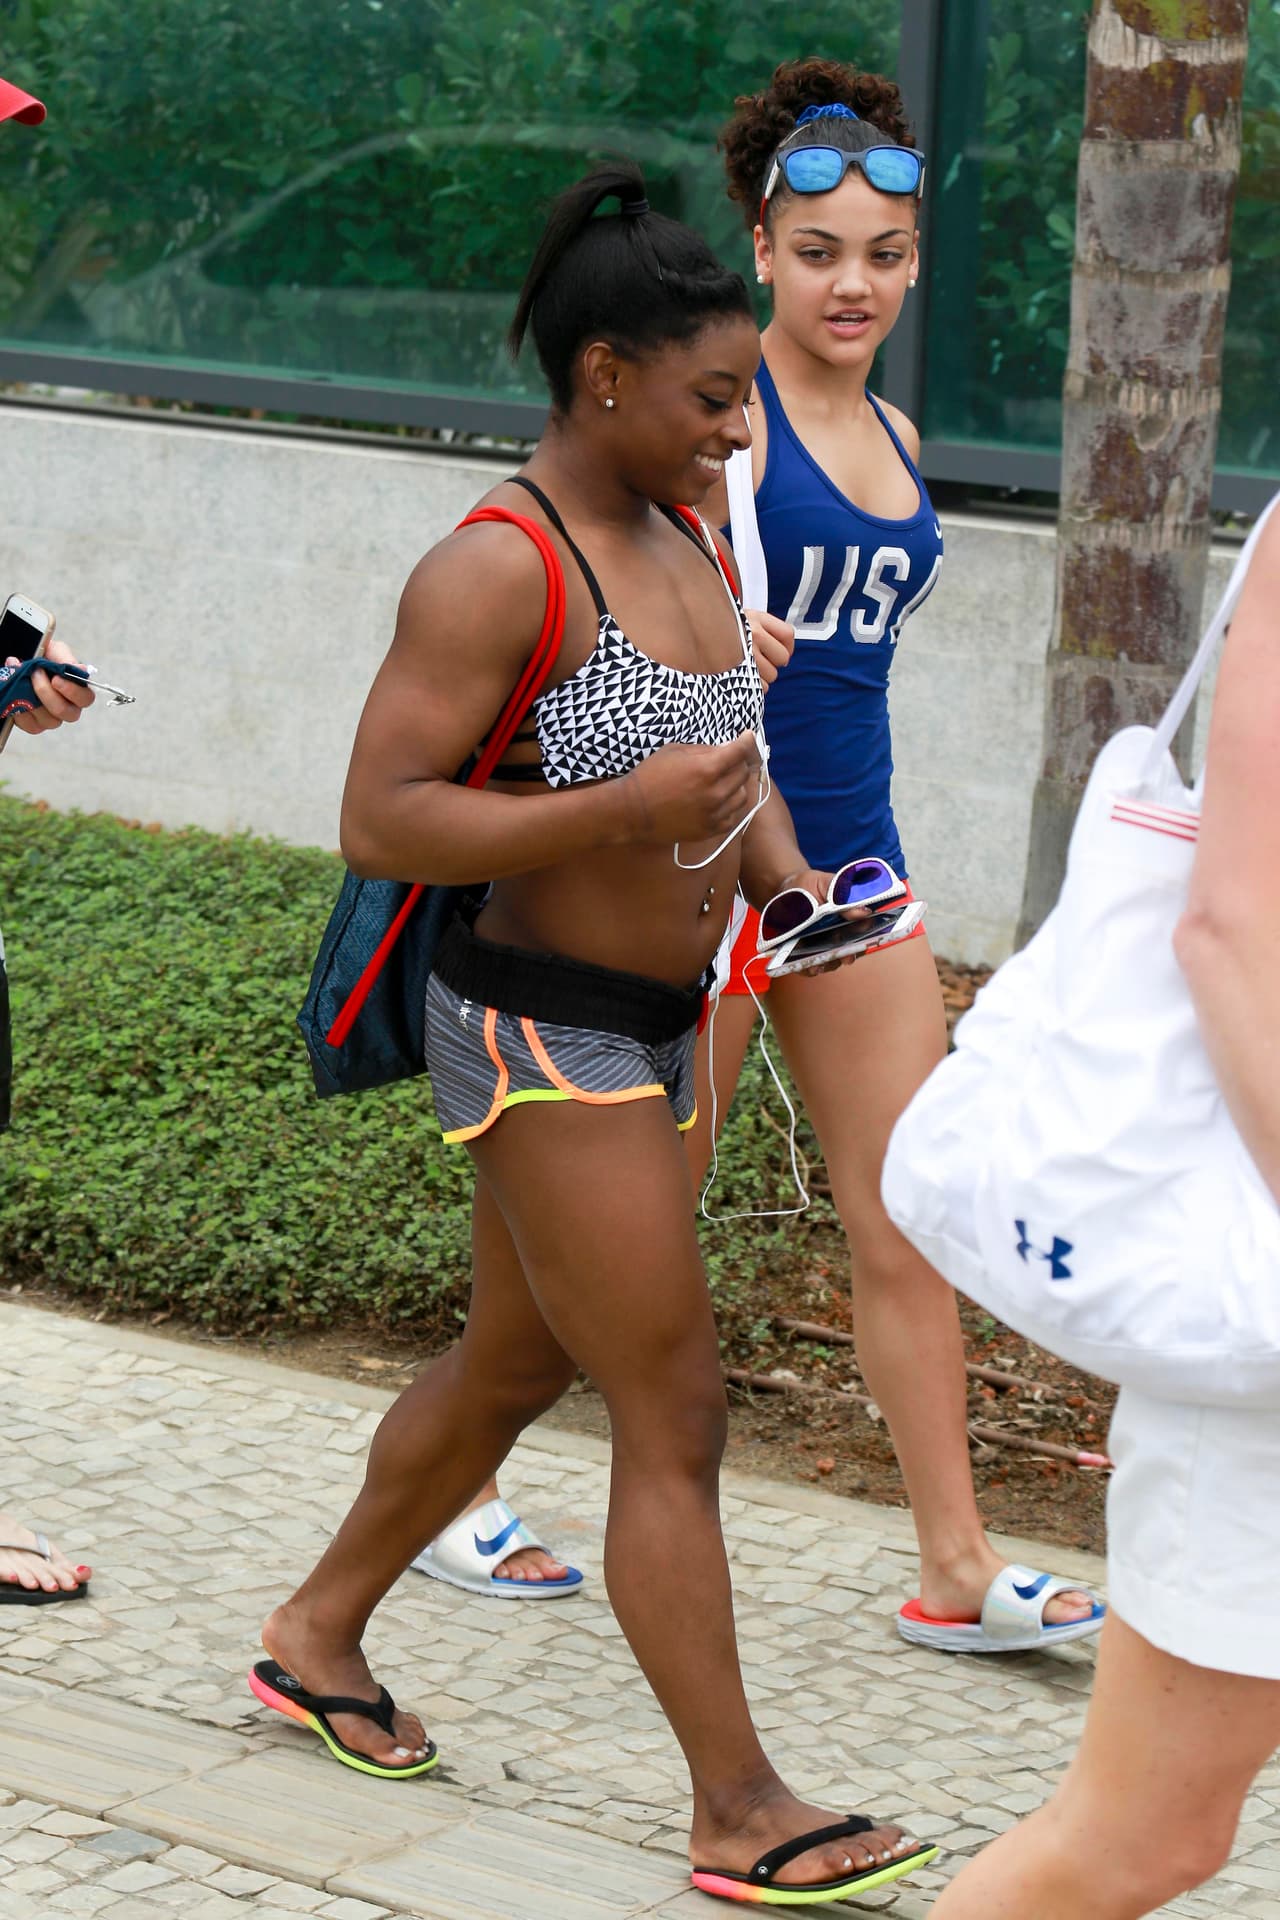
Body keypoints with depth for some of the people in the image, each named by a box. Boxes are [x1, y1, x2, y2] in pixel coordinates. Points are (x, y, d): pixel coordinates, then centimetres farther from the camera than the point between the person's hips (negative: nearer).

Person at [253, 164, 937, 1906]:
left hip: (644, 1029, 10)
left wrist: (790, 880, 1)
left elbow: (725, 756, 20)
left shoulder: (674, 539, 9)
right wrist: (627, 810, -27)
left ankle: (317, 1638, 41)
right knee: (678, 1415, -7)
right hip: (541, 1036, -10)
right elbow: (378, 822, -22)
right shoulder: (499, 569, -19)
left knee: (517, 1366, 22)